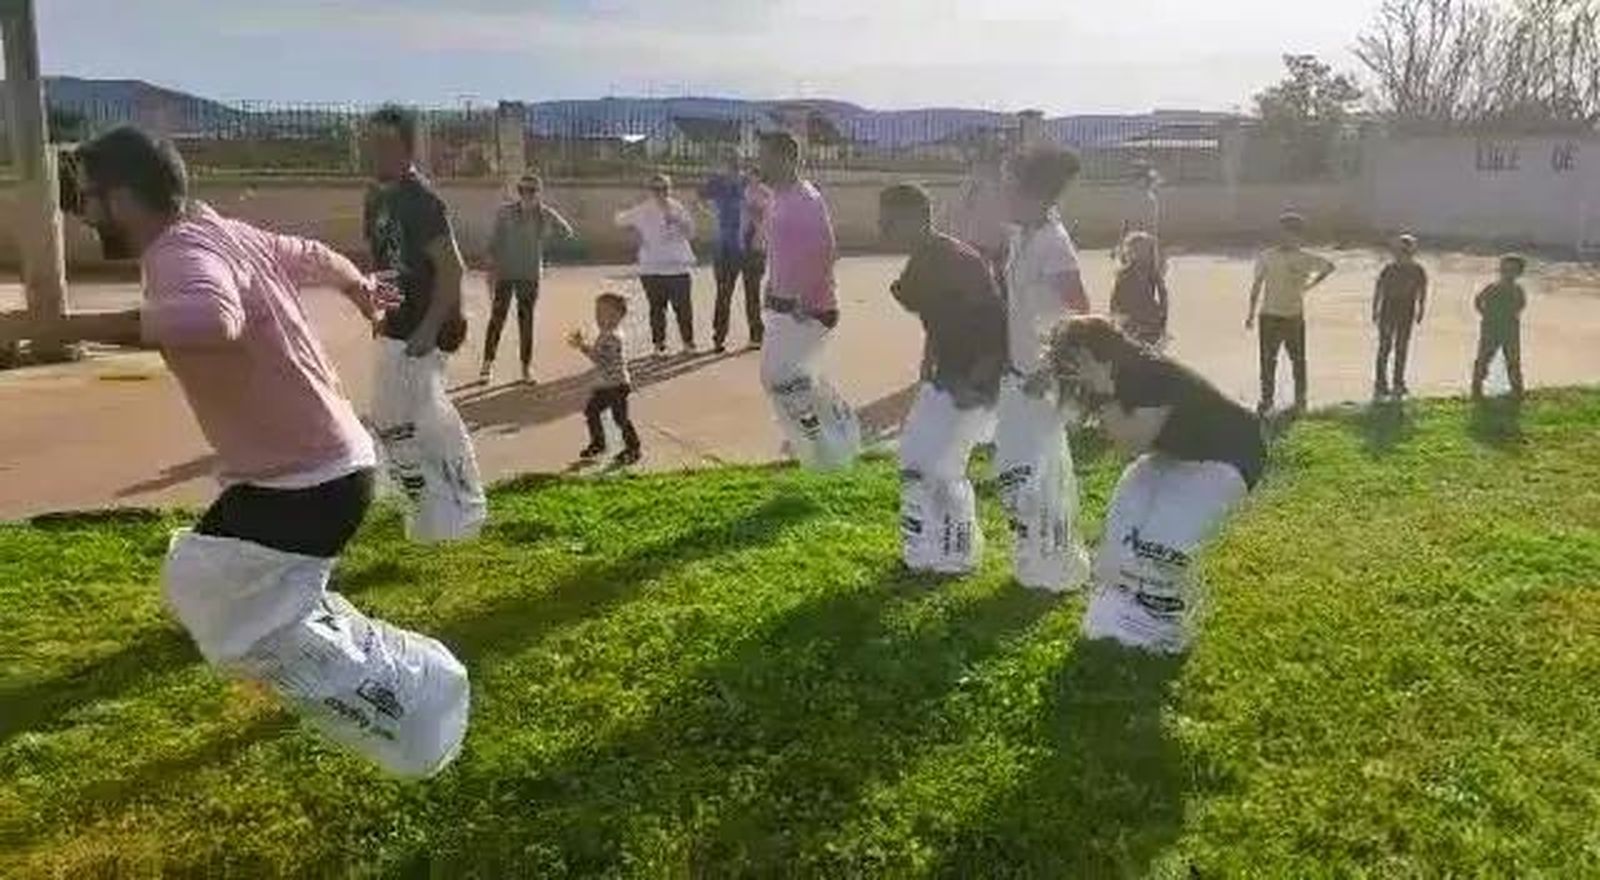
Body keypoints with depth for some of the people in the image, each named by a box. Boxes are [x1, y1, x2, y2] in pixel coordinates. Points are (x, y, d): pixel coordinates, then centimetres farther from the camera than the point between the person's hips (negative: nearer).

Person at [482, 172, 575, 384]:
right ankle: (488, 362, 7)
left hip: (531, 275, 2)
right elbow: (494, 243, -1)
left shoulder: (546, 216, 0)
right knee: (497, 317, -4)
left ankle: (527, 366, 16)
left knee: (526, 320, 7)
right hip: (505, 273, -2)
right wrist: (491, 270, -5)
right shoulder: (505, 212, -4)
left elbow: (568, 232, -2)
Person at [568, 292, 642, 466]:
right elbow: (597, 352, 18)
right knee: (591, 410, 16)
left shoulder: (613, 337, -22)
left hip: (617, 386, -11)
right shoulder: (605, 334, 11)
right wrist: (583, 344, 6)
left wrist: (584, 347, -28)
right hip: (604, 386, 11)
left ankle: (633, 449, 7)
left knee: (620, 417, -6)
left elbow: (600, 359, -28)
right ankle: (598, 443, 31)